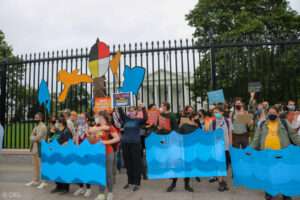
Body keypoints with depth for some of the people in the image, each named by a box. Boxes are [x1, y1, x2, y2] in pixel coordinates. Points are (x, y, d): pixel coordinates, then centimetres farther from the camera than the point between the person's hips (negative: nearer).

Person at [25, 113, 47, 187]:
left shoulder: (42, 126, -13)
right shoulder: (36, 126, 16)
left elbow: (38, 138, -19)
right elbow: (32, 136, 12)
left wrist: (33, 138, -2)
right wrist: (34, 138, -7)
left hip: (39, 148, -9)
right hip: (34, 148, 9)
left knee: (39, 165, -3)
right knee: (35, 165, 15)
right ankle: (35, 180, 24)